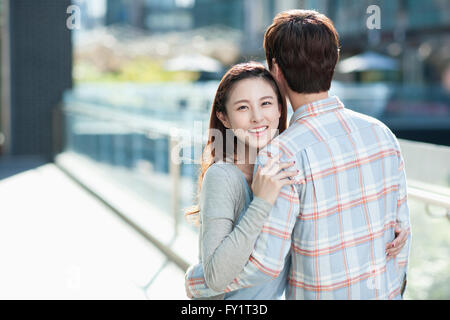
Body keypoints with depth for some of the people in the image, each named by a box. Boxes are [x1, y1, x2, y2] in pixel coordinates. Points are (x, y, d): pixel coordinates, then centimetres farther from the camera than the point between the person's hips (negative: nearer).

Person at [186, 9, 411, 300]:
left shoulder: (281, 156, -23)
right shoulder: (383, 134, -4)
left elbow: (266, 263, -21)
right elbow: (400, 231, 4)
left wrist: (196, 284, -5)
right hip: (384, 293, 6)